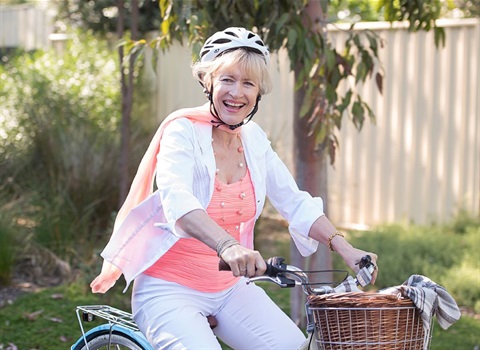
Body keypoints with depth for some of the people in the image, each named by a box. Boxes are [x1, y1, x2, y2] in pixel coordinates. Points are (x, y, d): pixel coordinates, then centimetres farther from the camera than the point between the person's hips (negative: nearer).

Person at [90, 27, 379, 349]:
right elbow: (176, 200, -32)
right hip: (170, 289, -6)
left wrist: (346, 249, -6)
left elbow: (295, 204, 8)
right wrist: (228, 246, -50)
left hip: (230, 288, 6)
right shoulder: (183, 131, -14)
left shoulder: (254, 139, 5)